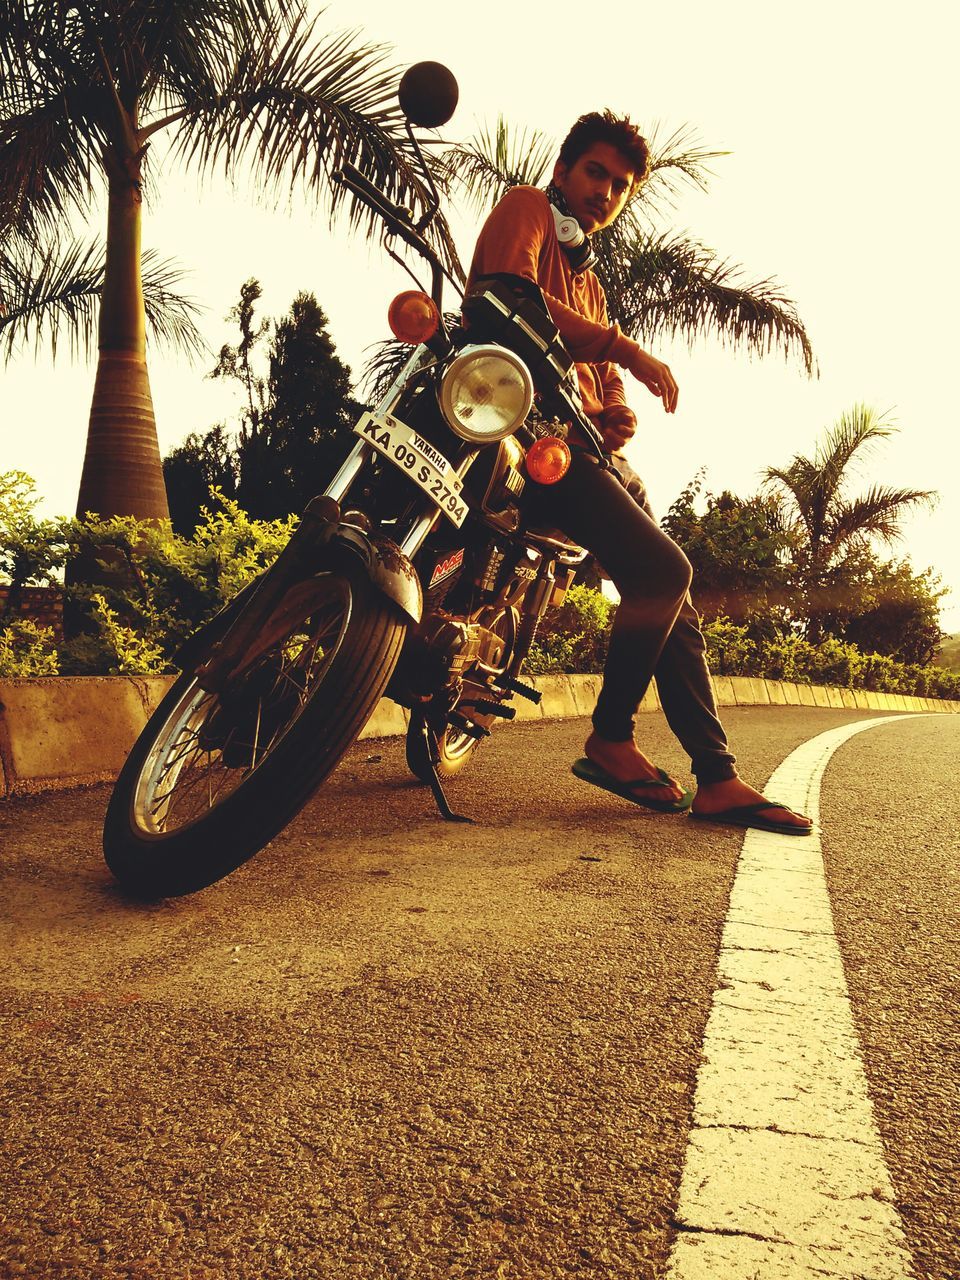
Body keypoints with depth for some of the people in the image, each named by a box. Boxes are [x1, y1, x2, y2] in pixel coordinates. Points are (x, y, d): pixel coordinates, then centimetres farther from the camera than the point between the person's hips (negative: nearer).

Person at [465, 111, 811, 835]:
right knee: (664, 568, -22)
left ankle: (718, 779, 6)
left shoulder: (589, 283, 33)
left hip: (595, 449, 9)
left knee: (675, 606, 2)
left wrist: (618, 415, -1)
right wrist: (621, 346, -20)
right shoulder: (526, 209, 8)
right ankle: (611, 740, -6)